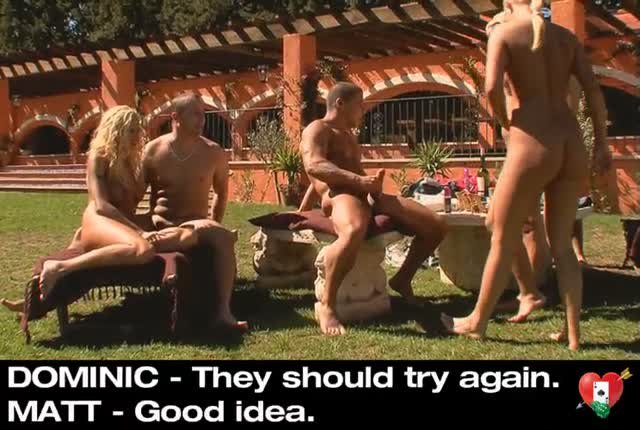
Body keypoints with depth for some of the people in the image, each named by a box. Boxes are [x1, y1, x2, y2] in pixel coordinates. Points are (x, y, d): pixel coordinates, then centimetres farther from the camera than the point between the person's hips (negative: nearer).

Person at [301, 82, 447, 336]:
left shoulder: (348, 135, 33)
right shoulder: (317, 129, 3)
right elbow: (314, 165, -17)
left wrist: (372, 183, 10)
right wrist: (359, 181, -26)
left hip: (367, 196, 9)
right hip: (339, 196, -9)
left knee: (436, 226, 0)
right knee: (354, 232, -45)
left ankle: (402, 281, 18)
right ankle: (327, 305, -31)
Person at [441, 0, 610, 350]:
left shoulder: (504, 33, -2)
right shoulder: (566, 36, 12)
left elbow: (492, 88, -16)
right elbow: (594, 90, 6)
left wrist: (505, 122, 2)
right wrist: (601, 144, 11)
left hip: (533, 146, -5)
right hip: (572, 147, 5)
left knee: (502, 240, 9)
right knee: (562, 244, 16)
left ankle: (477, 322, 24)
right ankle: (573, 334, 18)